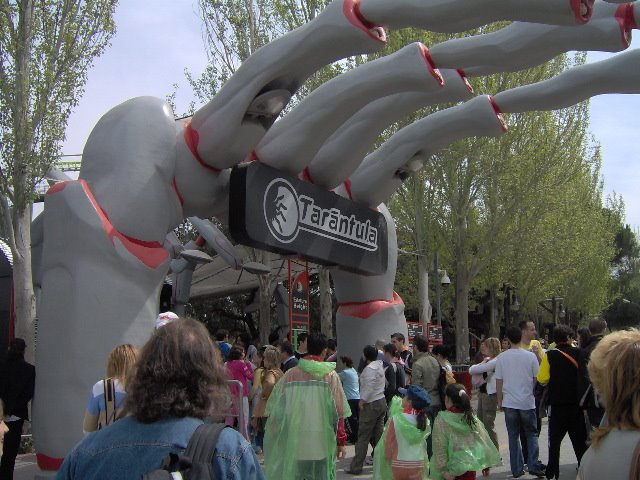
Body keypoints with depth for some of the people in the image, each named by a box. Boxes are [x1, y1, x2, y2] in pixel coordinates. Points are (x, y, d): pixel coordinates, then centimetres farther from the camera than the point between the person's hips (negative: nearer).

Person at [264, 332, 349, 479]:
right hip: (322, 444, -1)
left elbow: (275, 408, 1)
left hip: (294, 443, 1)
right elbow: (338, 412, -6)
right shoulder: (330, 375, -5)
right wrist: (341, 441, 2)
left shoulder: (291, 374, -1)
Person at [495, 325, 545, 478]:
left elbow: (498, 382, 0)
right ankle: (533, 466, 3)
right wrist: (535, 394, 19)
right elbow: (537, 379, 1)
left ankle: (517, 469, 9)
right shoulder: (530, 356, -5)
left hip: (509, 403, 1)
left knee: (513, 436, 8)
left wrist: (499, 402, 10)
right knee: (532, 434, 12)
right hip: (527, 402, -1)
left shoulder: (502, 357, -3)